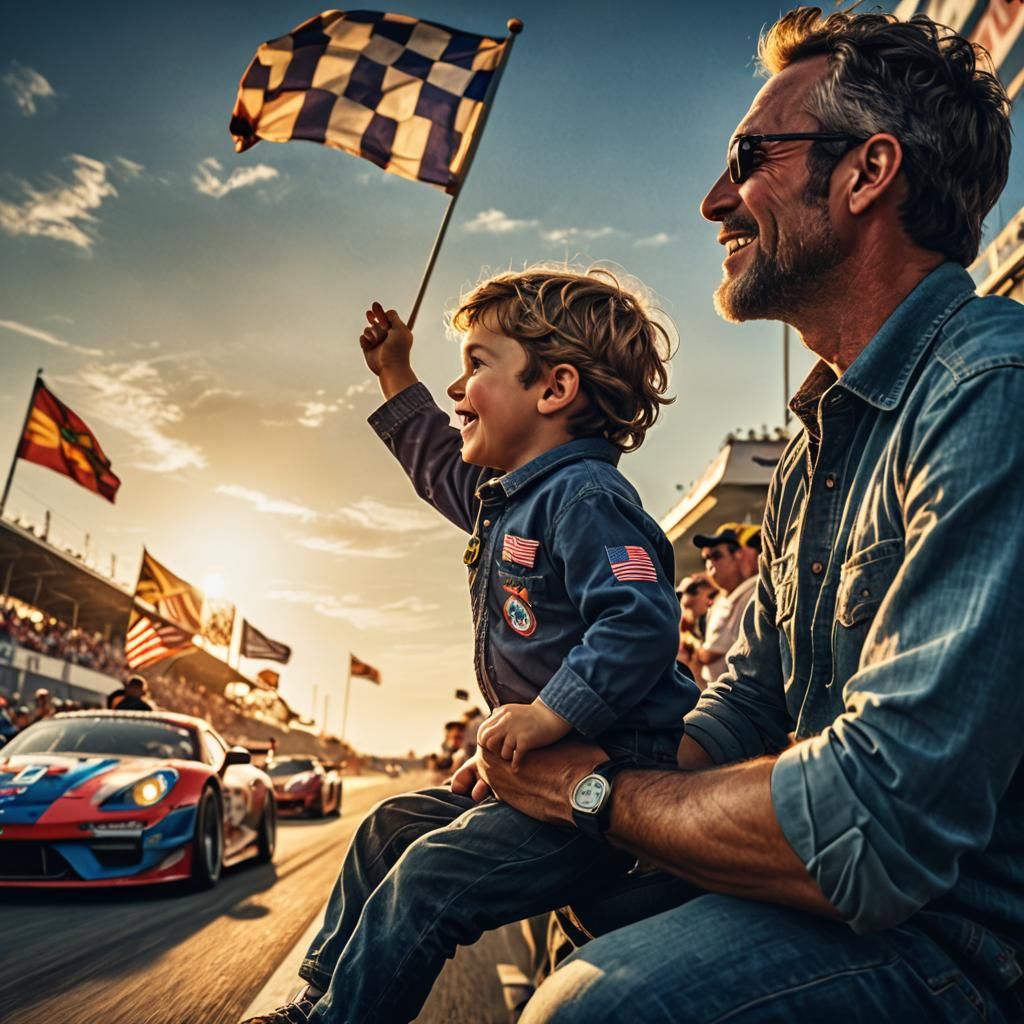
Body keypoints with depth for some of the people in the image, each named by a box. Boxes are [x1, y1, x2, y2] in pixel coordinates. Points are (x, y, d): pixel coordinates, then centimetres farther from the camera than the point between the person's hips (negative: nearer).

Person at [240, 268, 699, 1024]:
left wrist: (551, 715, -34)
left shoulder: (585, 497, -19)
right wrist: (396, 376, 35)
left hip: (615, 784, -11)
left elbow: (642, 619, -30)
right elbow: (443, 469, 34)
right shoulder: (504, 495, 13)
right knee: (394, 825, 18)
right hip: (548, 771, 11)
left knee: (433, 876, -20)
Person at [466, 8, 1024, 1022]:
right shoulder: (816, 446, 10)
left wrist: (604, 793, -13)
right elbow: (746, 708, 12)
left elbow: (881, 823, -29)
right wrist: (556, 763, -6)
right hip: (855, 888, 8)